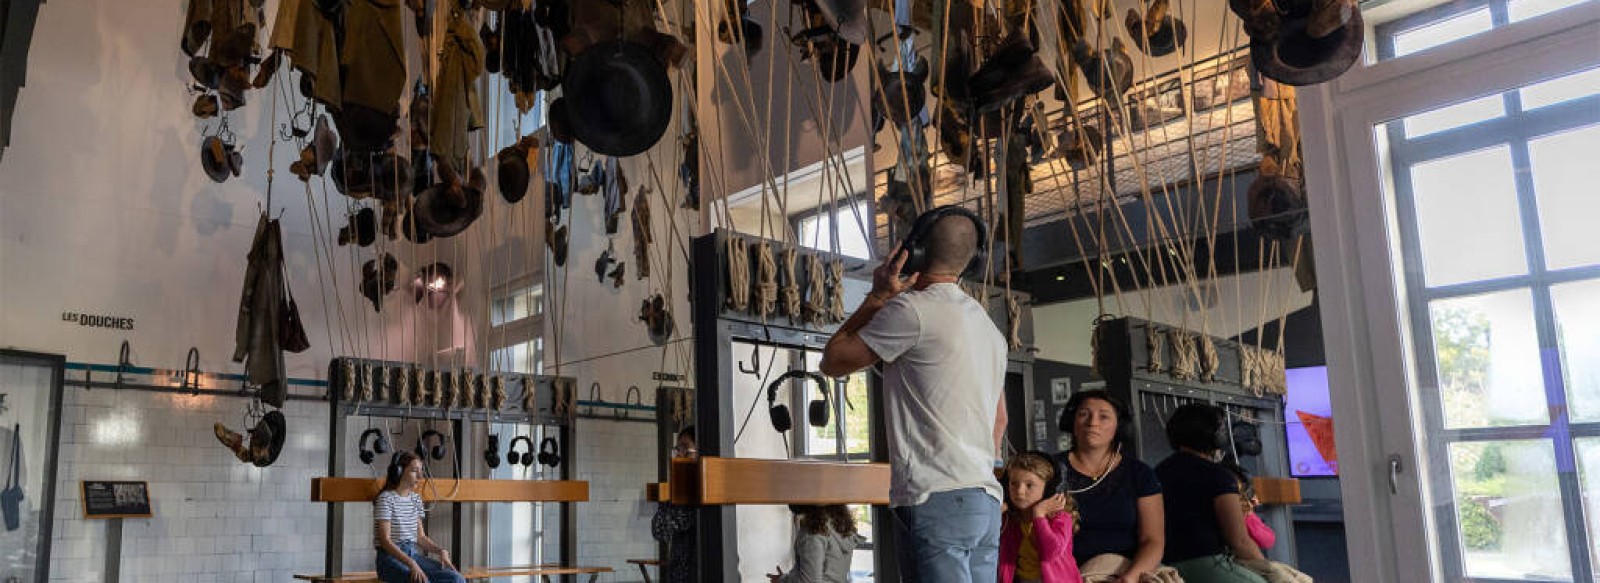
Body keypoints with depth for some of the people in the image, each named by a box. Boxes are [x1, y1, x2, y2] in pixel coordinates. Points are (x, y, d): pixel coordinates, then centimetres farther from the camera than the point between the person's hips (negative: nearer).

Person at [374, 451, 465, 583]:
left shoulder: (416, 499, 13)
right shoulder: (386, 499, -8)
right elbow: (385, 540, -15)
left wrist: (441, 551, -4)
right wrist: (411, 563, -27)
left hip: (413, 554, 7)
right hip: (391, 557, -7)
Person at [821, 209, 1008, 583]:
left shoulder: (912, 309, -8)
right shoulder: (989, 327, 20)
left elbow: (832, 361, 0)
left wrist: (877, 297, 5)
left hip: (936, 499, -9)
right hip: (986, 500, 9)